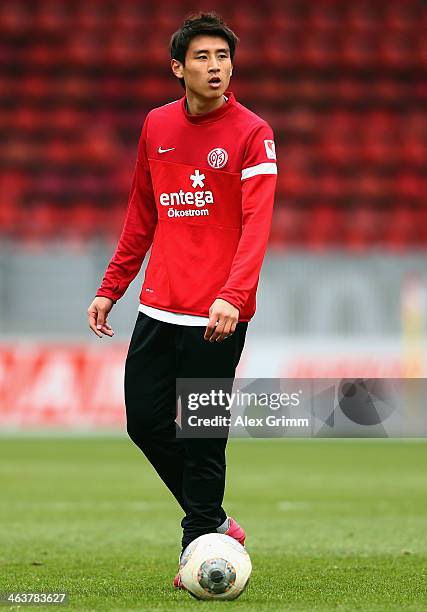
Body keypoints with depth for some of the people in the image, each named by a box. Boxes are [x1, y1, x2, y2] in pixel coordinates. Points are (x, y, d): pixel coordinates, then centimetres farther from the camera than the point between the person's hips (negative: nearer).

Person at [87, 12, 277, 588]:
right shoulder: (157, 126, 10)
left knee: (202, 436, -4)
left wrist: (233, 297, -30)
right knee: (145, 421, 6)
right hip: (159, 304, 6)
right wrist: (110, 289, 15)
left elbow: (256, 225, -17)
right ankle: (217, 525, 24)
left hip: (217, 315, -6)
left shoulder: (252, 133, -7)